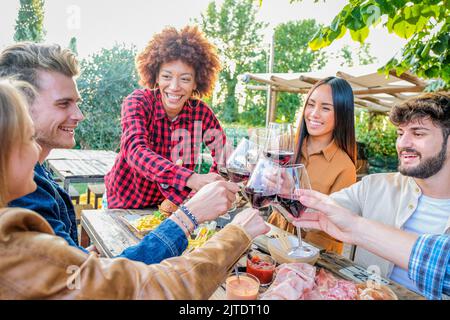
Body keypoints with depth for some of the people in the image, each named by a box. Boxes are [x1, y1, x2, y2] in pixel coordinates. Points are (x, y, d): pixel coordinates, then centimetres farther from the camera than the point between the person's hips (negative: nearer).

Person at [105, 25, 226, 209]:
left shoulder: (201, 112, -9)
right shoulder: (138, 102, -17)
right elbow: (135, 151, -33)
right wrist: (191, 178, -48)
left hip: (169, 204, 2)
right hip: (124, 204, -1)